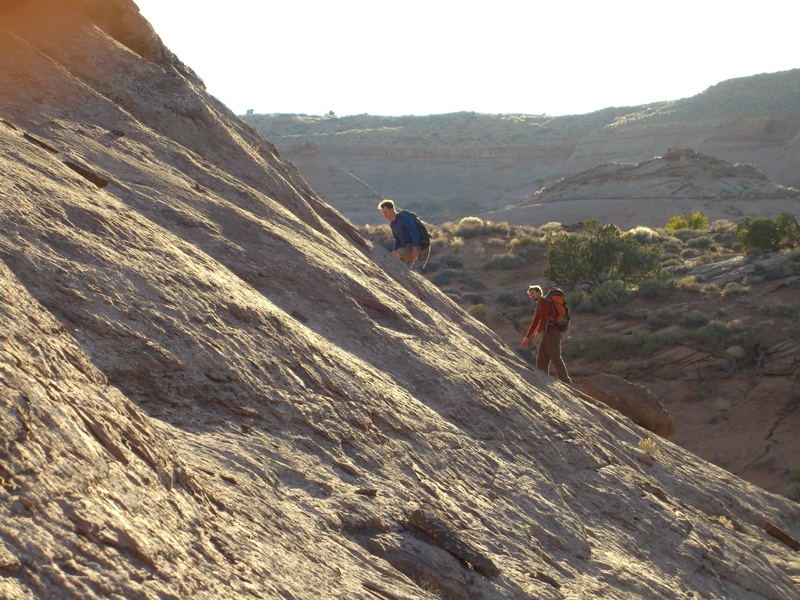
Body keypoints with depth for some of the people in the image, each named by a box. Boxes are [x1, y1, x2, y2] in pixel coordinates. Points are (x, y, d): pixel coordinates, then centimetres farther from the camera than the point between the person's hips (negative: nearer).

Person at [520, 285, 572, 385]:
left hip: (553, 333, -10)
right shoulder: (538, 307, 23)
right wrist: (527, 338, 29)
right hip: (546, 335, 10)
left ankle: (566, 383, -12)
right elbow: (534, 323, 29)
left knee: (556, 359, -12)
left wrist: (538, 333, -31)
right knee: (541, 360, 6)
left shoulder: (544, 302, -8)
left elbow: (543, 318, -21)